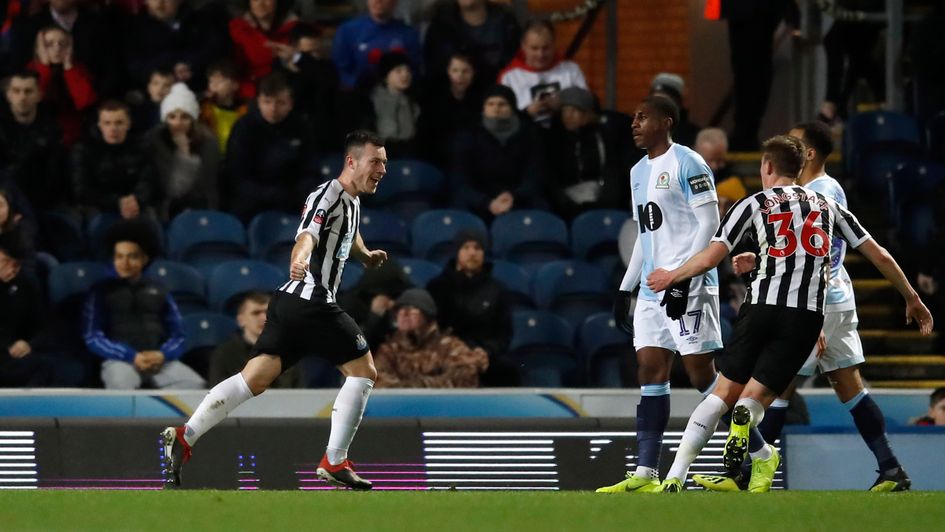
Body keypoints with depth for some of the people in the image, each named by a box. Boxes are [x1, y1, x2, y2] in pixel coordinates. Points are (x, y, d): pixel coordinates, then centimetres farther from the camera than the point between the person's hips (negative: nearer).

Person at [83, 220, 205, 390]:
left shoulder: (158, 292, 21)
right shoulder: (101, 292, 13)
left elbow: (177, 335, 17)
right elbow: (92, 337, 3)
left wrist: (162, 355, -8)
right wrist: (131, 356, -11)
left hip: (159, 360, 3)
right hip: (120, 360, -3)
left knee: (194, 383, -28)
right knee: (121, 384, -41)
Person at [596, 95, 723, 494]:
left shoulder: (687, 163, -8)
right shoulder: (639, 172, 18)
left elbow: (709, 222, -14)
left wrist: (683, 279, -20)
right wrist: (625, 288, 20)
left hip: (689, 287, -8)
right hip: (653, 290, 9)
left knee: (701, 373, -8)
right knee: (650, 371, 1)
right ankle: (646, 474, -3)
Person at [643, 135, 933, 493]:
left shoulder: (754, 204, 11)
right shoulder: (828, 206, 19)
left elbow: (712, 256, 5)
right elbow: (880, 257, 21)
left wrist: (672, 276, 22)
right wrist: (912, 299, 32)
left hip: (762, 306, -1)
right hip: (807, 316, 1)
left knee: (724, 394, 7)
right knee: (755, 397, 3)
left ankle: (675, 478, -3)